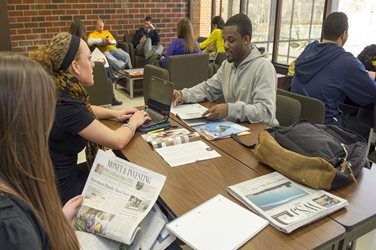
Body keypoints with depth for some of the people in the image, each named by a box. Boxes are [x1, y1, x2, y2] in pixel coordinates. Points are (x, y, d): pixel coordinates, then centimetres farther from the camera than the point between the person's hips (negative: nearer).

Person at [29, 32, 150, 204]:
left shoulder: (58, 92, -5)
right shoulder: (64, 105, -31)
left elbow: (82, 110, 20)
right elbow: (118, 141, -22)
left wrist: (114, 113, 6)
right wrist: (134, 123, -2)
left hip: (57, 175, 8)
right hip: (59, 190, -7)